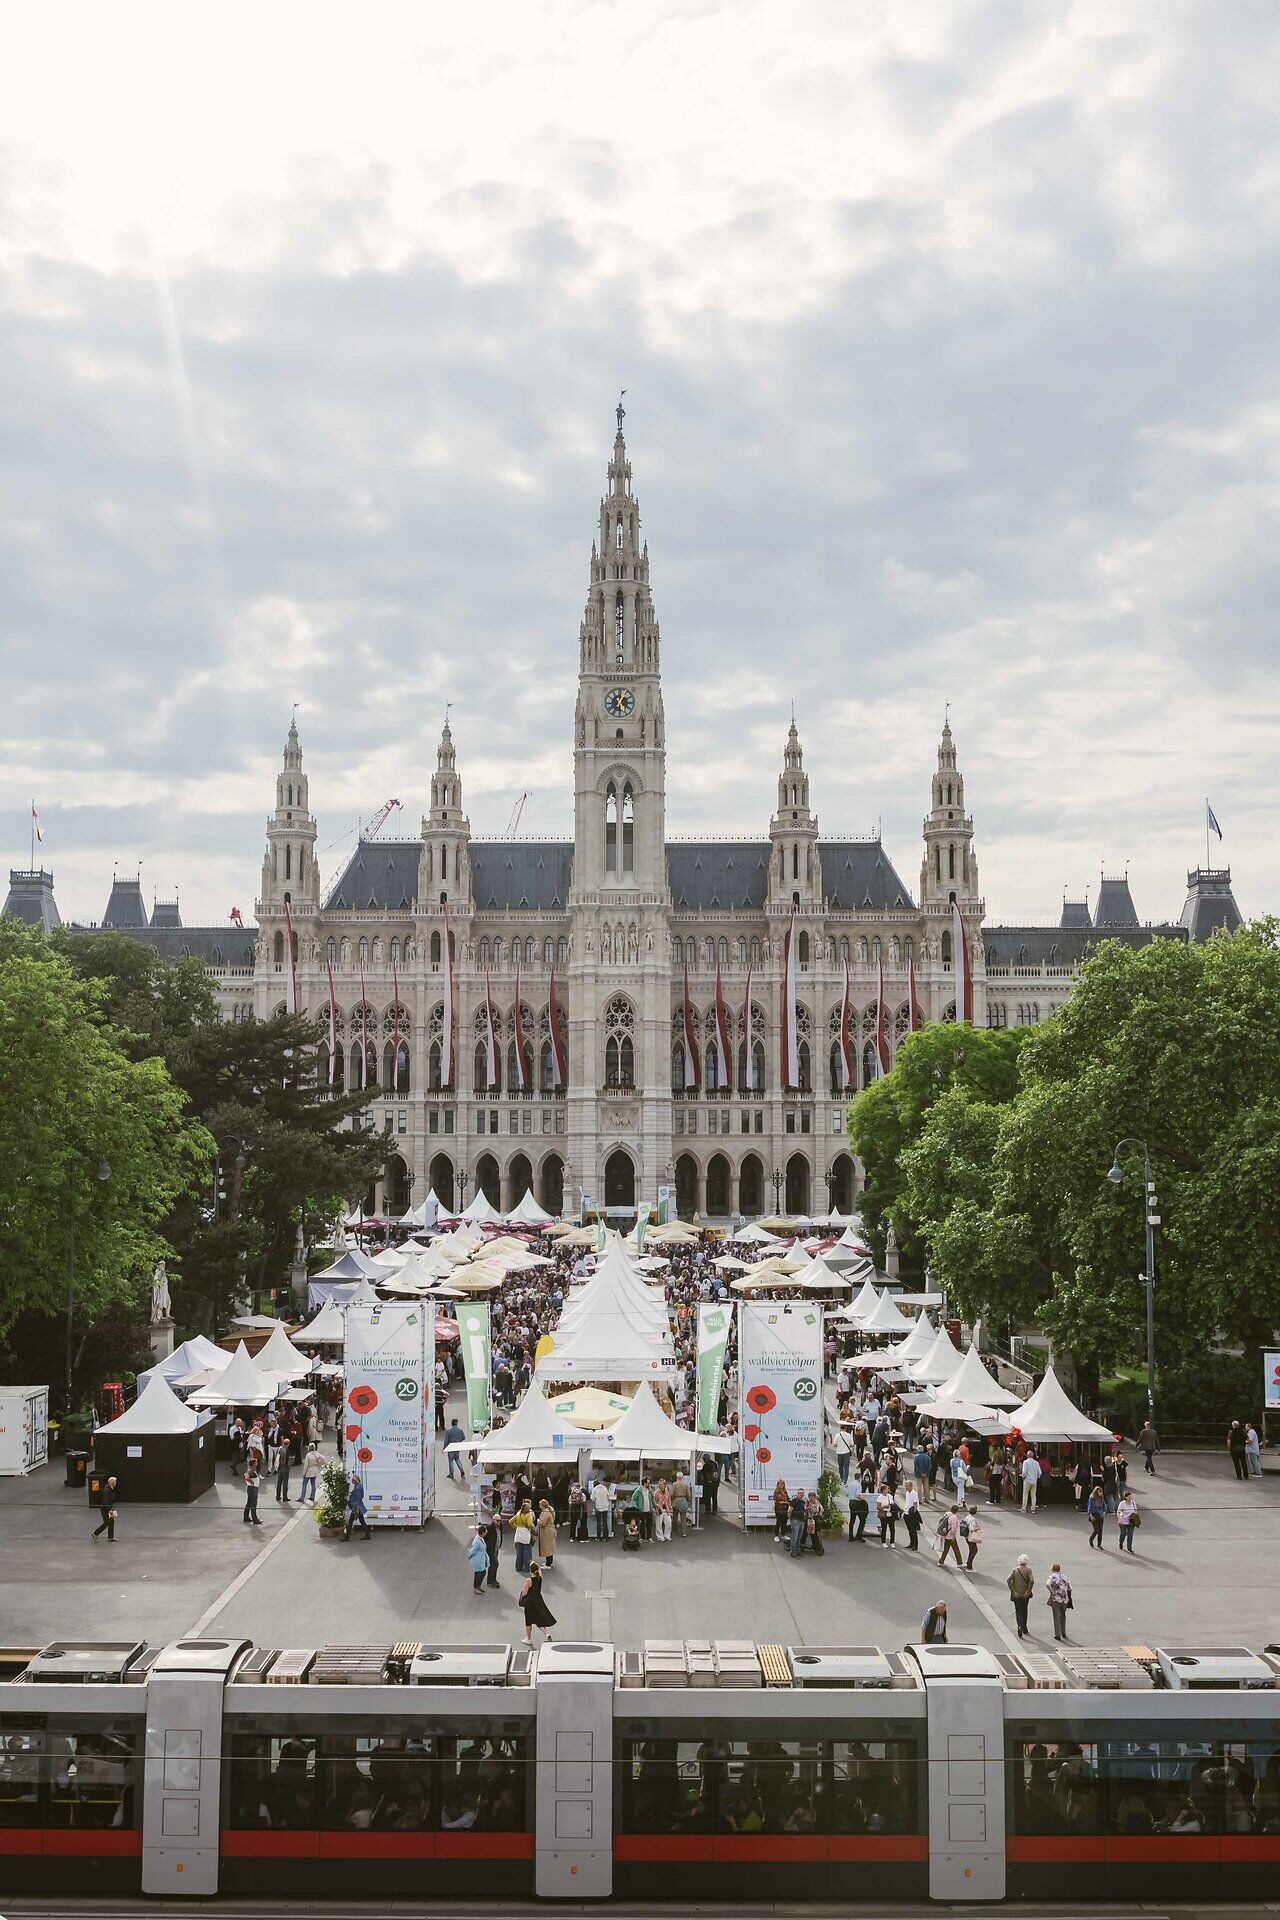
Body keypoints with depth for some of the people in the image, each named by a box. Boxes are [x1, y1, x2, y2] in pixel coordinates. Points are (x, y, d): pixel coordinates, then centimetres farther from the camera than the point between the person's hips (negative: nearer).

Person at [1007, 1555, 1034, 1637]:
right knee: (1024, 1611, 19)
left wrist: (1013, 1592, -8)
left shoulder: (1015, 1570, -1)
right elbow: (1032, 1580, -20)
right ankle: (1024, 1628, 30)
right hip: (1025, 1595, 0)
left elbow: (1008, 1581, -10)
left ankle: (1020, 1627, -16)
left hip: (1016, 1595, 0)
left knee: (1018, 1611, 5)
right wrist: (1028, 1591, -11)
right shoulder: (1028, 1570, -6)